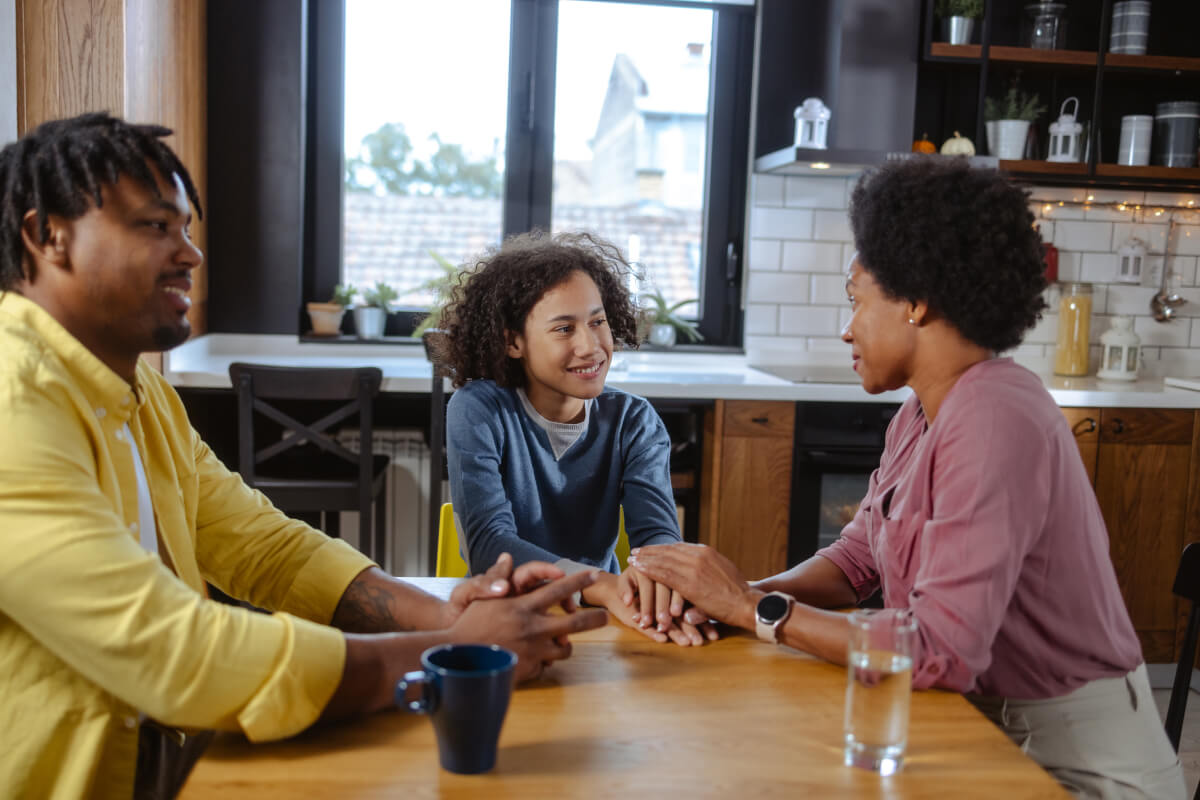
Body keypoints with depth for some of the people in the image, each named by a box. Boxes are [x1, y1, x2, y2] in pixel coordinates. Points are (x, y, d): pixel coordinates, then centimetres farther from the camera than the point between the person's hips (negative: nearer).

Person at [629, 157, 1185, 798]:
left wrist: (753, 606, -22)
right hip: (988, 723, 7)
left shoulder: (994, 422, -25)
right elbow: (855, 560, 6)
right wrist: (728, 594, -12)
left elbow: (941, 651, -30)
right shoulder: (920, 415, 4)